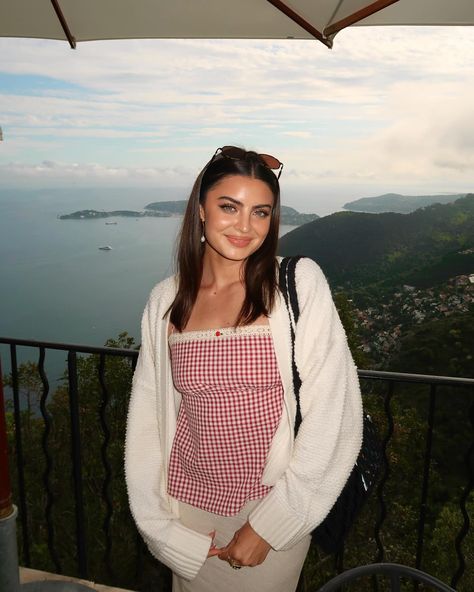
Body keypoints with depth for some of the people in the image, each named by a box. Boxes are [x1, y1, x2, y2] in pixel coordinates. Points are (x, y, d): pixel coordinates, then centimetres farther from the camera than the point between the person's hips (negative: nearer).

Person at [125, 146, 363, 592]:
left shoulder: (300, 283, -13)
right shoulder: (166, 300, -4)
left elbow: (333, 412, -14)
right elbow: (146, 420, 1)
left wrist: (270, 524, -12)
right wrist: (161, 527, -1)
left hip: (276, 504, -2)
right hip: (191, 503, 3)